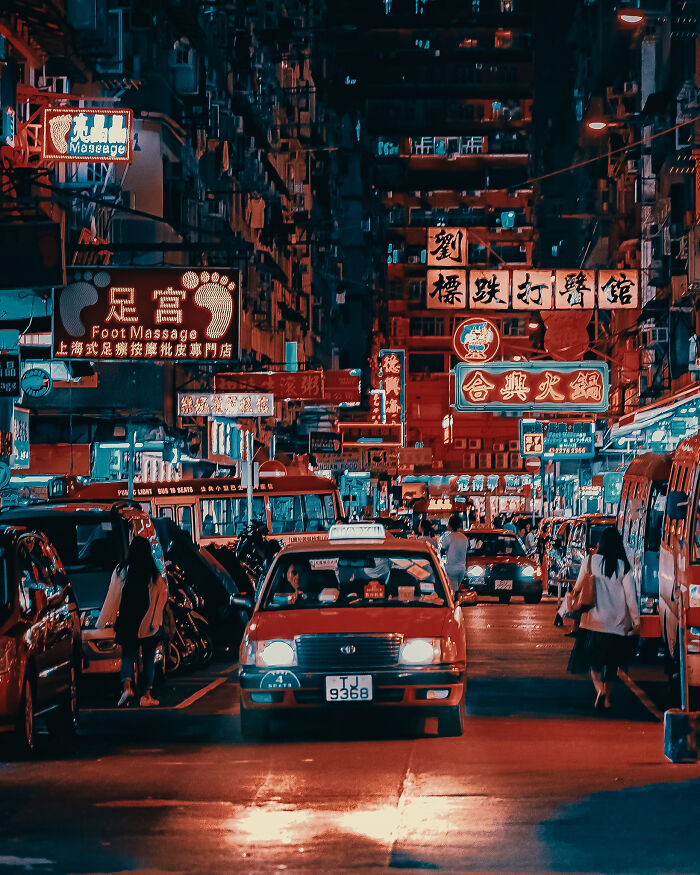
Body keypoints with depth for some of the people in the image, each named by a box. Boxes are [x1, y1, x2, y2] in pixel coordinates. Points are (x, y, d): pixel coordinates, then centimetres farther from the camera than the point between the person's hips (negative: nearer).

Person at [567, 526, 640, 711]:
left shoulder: (590, 562, -5)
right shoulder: (623, 566, -6)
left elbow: (577, 589, 4)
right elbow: (631, 596, -6)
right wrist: (636, 622, 1)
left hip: (594, 620, 0)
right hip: (617, 623, 0)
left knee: (594, 660, 8)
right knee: (611, 661, 15)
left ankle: (600, 689, -17)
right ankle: (607, 699, 17)